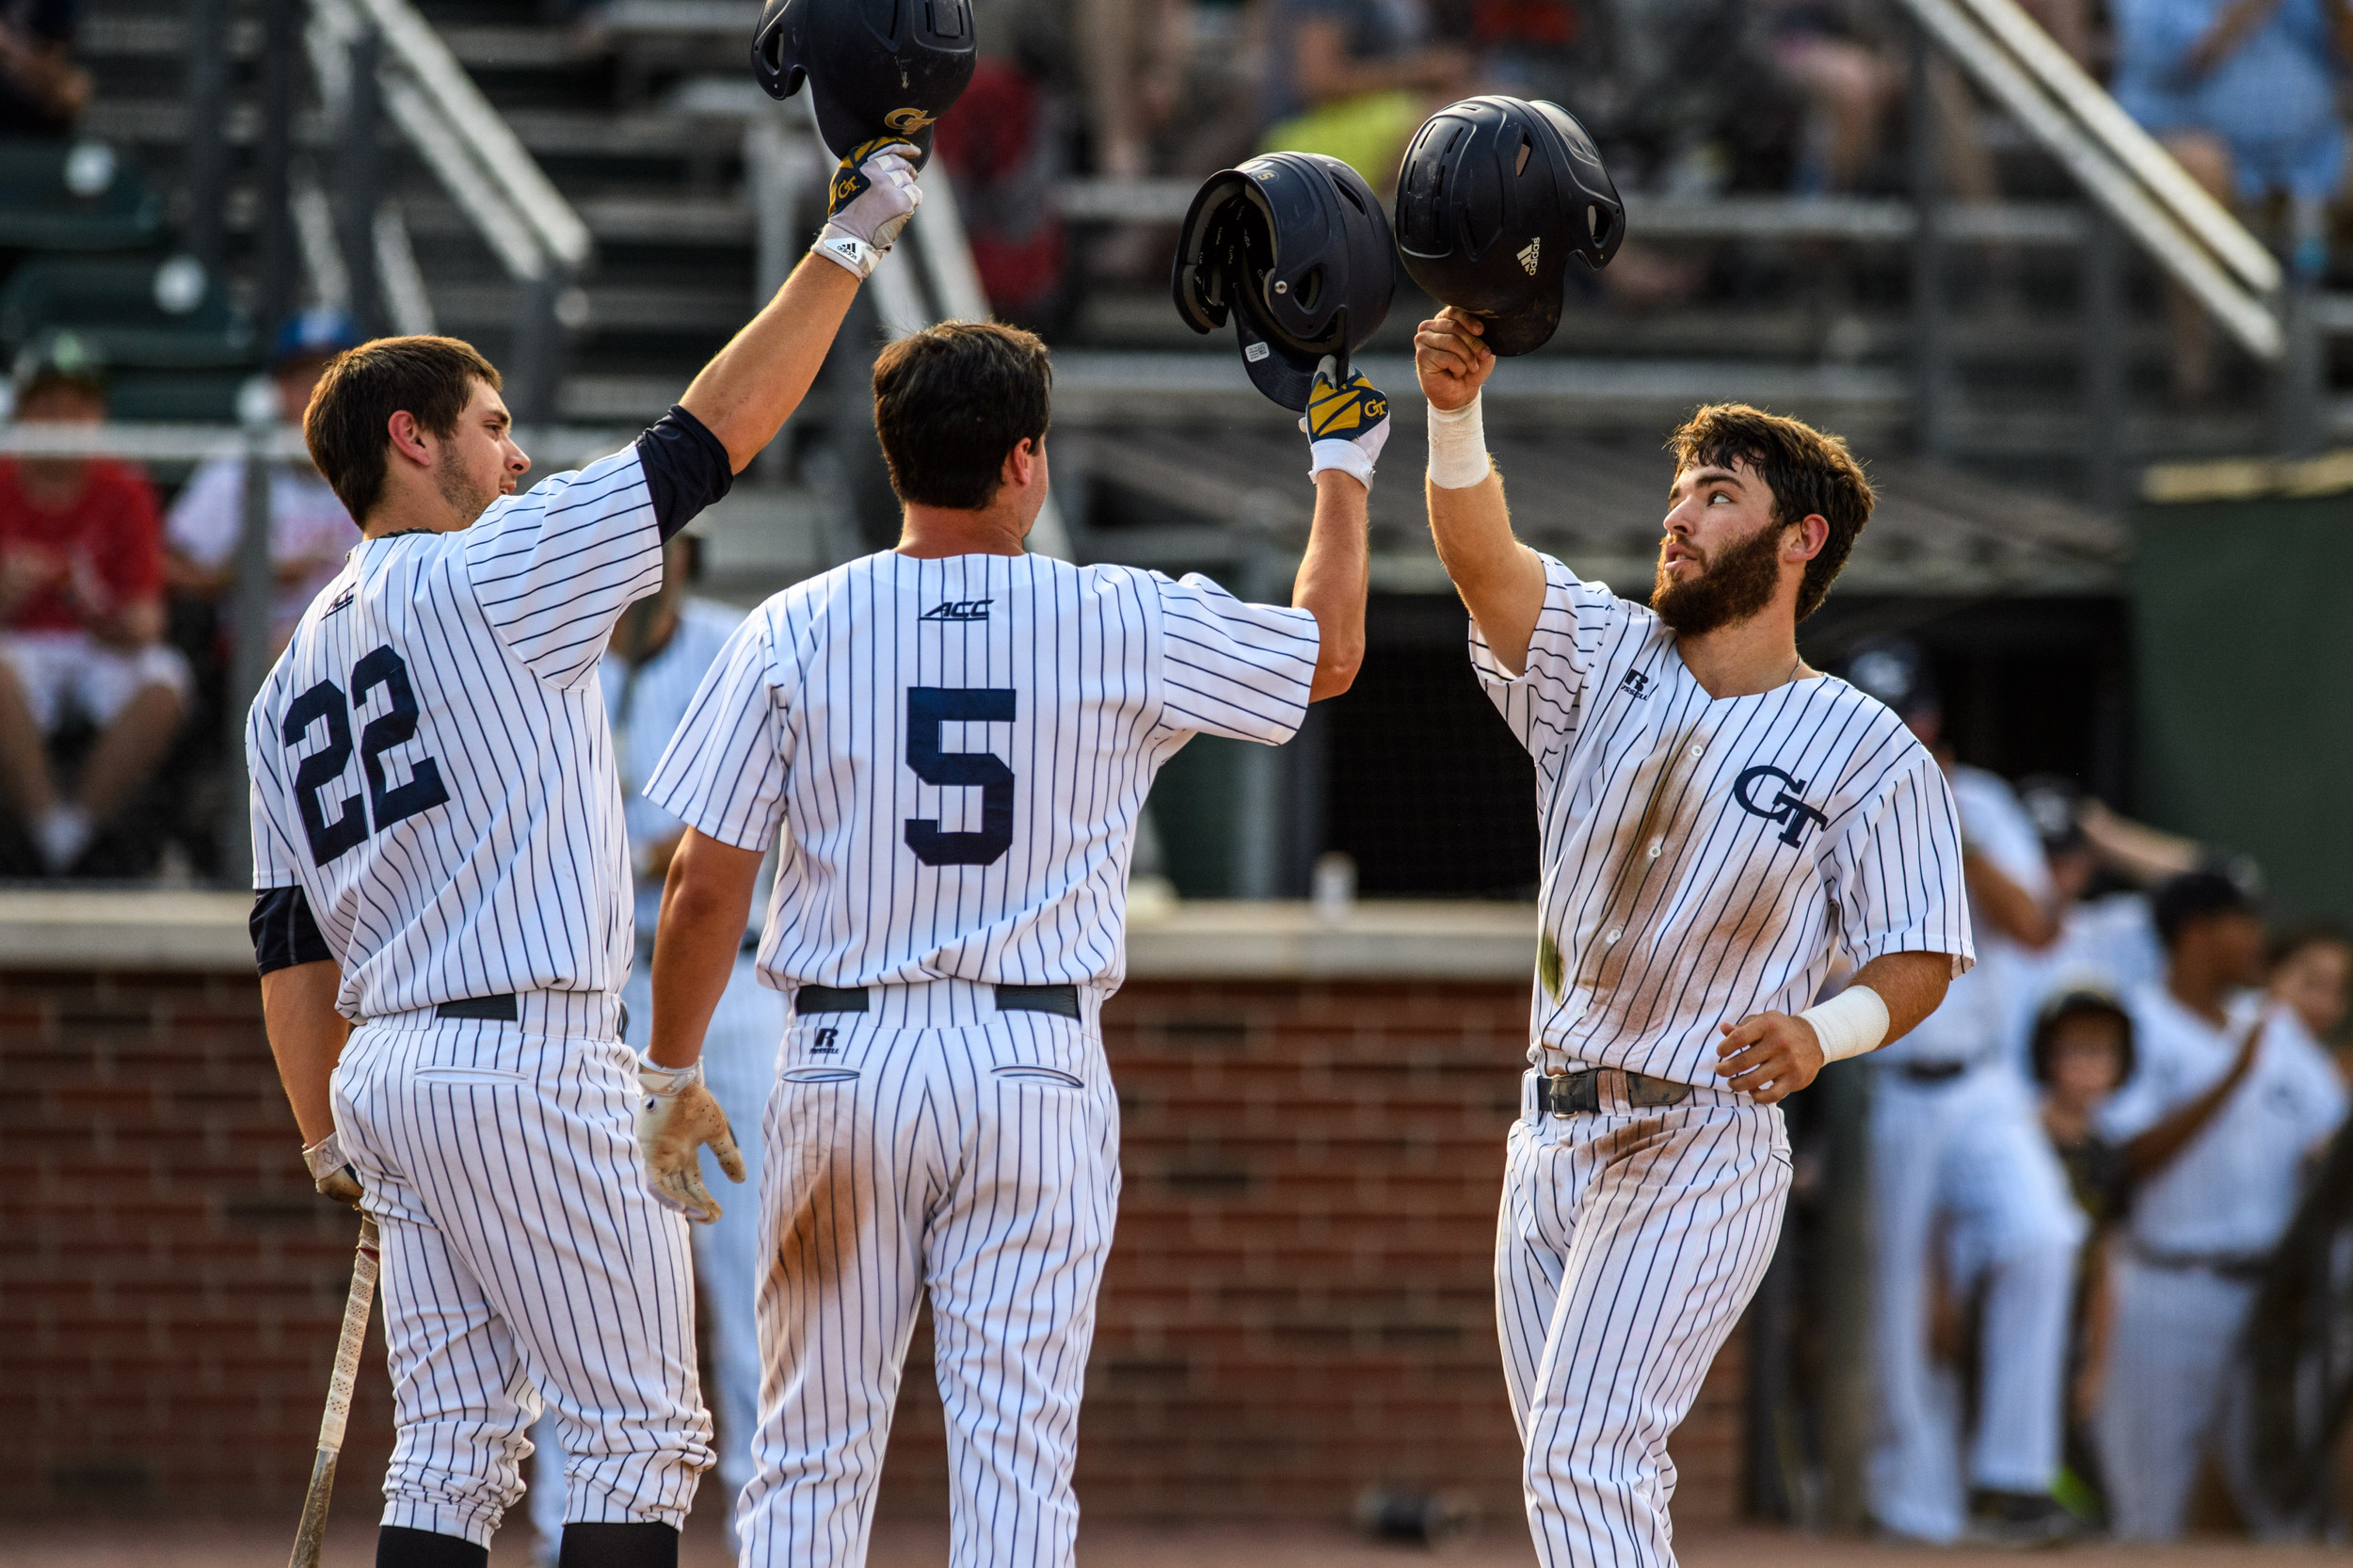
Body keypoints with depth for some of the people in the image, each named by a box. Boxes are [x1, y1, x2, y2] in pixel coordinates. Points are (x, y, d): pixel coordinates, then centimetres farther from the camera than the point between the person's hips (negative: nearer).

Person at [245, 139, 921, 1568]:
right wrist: (849, 244, -3)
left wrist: (331, 1142, 21)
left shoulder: (293, 676, 17)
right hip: (529, 1061, -8)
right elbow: (712, 438, -9)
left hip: (386, 1071, 8)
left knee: (455, 1448, 8)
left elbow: (289, 941, 16)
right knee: (641, 1427, -4)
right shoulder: (485, 576, -7)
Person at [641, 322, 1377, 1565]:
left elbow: (705, 887, -2)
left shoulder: (794, 632, -2)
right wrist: (1342, 469, 29)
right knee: (1017, 1452, 0)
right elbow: (1330, 652, 15)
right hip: (1036, 1064, -1)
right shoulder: (1123, 626, -2)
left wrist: (669, 1079, 9)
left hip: (847, 1058, 1)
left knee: (812, 1447, 7)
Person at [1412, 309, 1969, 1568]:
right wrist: (1455, 415, -29)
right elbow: (1482, 556, -9)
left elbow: (1920, 959, -4)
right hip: (1552, 1134, 6)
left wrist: (1819, 1034, -25)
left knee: (1587, 1457, -19)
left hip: (1705, 1145, -6)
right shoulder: (1604, 660, 7)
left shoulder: (1868, 754, -5)